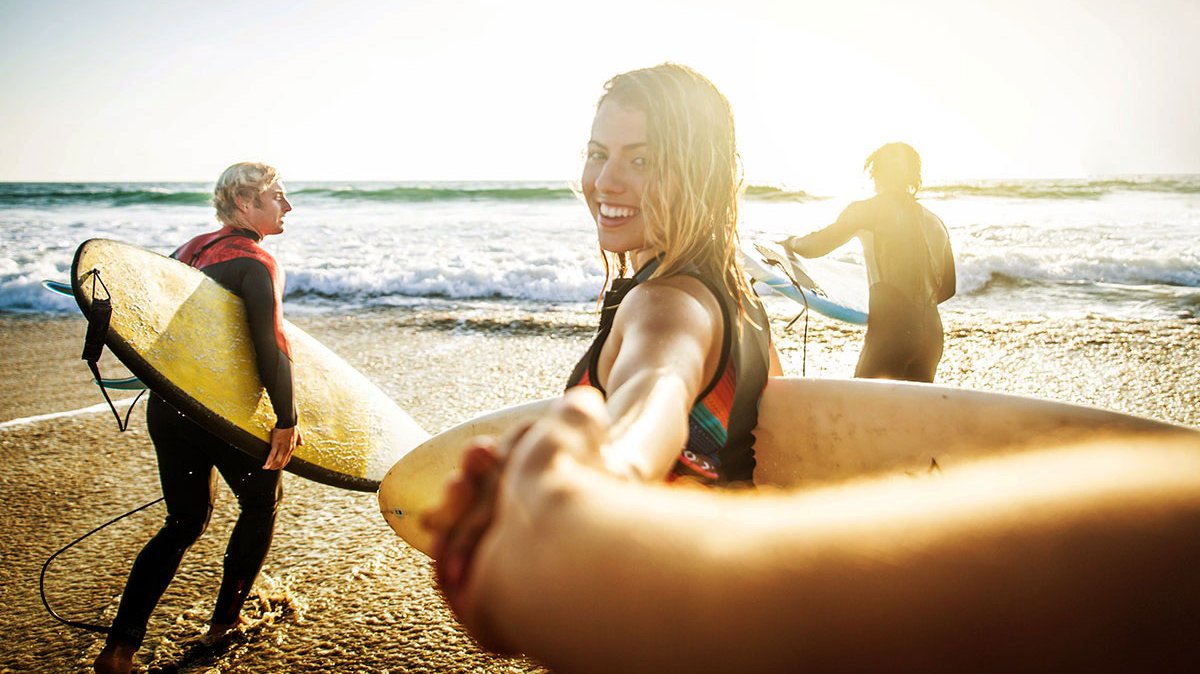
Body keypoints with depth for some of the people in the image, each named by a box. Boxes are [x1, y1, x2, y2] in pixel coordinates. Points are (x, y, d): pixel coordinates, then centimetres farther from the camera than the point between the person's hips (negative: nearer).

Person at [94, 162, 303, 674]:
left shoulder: (192, 249, 12)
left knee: (186, 521, 18)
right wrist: (287, 420, -22)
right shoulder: (256, 263, -13)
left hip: (166, 406, 7)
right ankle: (226, 622, 28)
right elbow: (270, 347, -23)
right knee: (263, 499, 18)